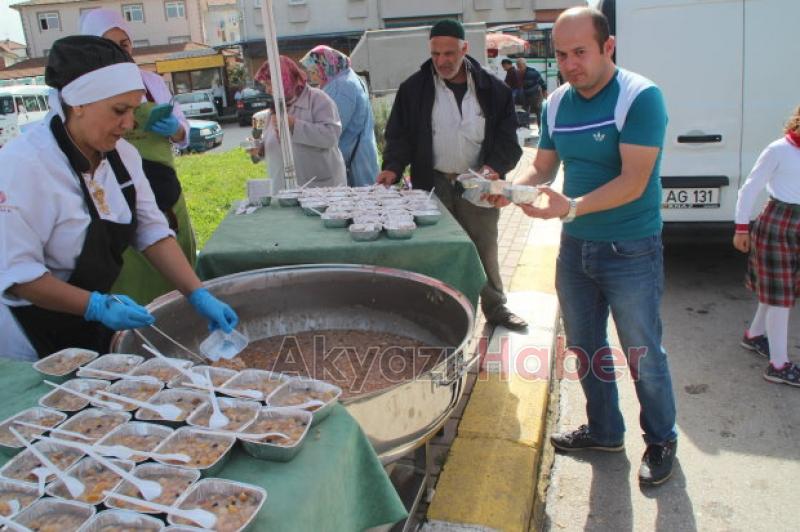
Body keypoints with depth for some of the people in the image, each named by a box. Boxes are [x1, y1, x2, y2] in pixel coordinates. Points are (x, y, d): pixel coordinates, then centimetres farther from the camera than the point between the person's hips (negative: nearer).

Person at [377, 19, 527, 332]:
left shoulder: (491, 88, 0)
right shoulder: (414, 88, -1)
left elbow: (507, 136, 1)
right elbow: (400, 134, 0)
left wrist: (494, 167, -16)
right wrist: (393, 167, -17)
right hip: (433, 185, 0)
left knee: (485, 250, 12)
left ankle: (495, 308, 28)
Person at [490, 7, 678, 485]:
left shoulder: (640, 97, -16)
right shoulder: (556, 103, 3)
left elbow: (634, 180, -24)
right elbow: (543, 167, 10)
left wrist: (572, 207, -37)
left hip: (631, 252, -6)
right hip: (576, 245, 6)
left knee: (643, 355, 7)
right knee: (585, 348, 17)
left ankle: (661, 440, 31)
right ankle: (605, 430, 39)